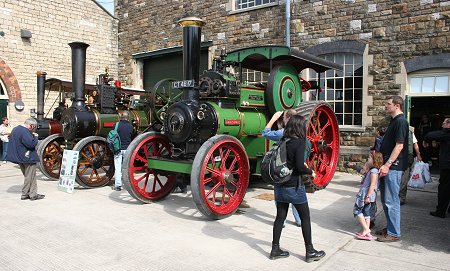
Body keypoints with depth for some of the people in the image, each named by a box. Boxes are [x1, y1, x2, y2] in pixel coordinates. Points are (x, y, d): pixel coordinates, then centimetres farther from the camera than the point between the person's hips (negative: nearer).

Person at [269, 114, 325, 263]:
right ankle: (310, 252, 20)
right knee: (305, 218, 9)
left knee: (280, 217, 13)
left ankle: (275, 250, 20)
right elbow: (300, 167, -22)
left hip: (280, 185, 6)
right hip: (294, 187, -6)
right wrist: (310, 172, -2)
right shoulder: (299, 142, -15)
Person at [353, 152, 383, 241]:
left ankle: (366, 229, -3)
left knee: (357, 210, -3)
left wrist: (368, 196, -23)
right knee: (366, 212, 13)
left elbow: (372, 185, -22)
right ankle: (367, 232, 18)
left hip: (366, 194, -10)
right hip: (365, 195, 10)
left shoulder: (373, 171, -18)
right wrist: (365, 169, 12)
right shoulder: (370, 170, 11)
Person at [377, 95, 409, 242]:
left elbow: (399, 146, -20)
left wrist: (387, 164, -22)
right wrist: (384, 164, 22)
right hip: (387, 166, 10)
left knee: (391, 201, -4)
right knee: (386, 200, 16)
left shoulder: (401, 121, -14)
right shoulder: (394, 121, 17)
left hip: (394, 167, -10)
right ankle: (390, 227, 28)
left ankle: (394, 233, 6)